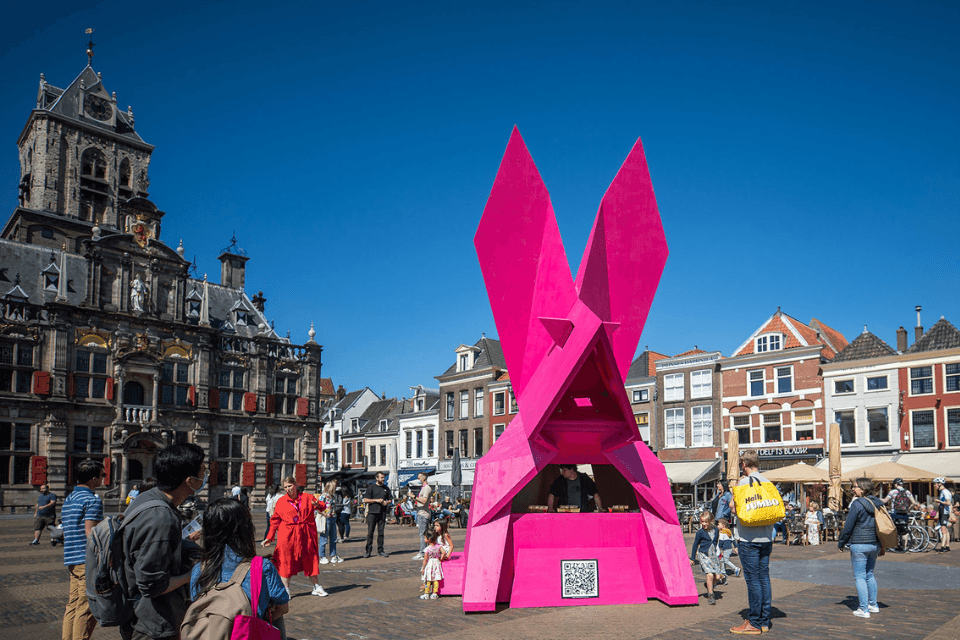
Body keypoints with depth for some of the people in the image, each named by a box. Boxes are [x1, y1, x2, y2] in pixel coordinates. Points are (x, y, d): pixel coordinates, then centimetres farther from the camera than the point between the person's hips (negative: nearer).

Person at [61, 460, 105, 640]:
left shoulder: (68, 499, 17)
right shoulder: (92, 500, -13)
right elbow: (90, 533, -19)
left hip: (72, 559, 9)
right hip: (87, 560, -9)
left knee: (73, 603, 14)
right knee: (87, 607, -4)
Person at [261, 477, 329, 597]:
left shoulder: (307, 497, 3)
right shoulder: (281, 501, 2)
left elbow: (322, 507, 6)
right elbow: (275, 520, 5)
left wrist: (318, 505, -17)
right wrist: (269, 537, 1)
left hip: (306, 534, 1)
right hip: (287, 535, -1)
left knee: (310, 560, 9)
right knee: (286, 561, -2)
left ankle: (317, 588, 22)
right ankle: (286, 590, 13)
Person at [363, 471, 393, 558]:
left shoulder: (386, 488, 14)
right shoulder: (371, 488, 2)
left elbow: (390, 499, 20)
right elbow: (365, 500, -3)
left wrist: (386, 502, -2)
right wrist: (376, 500, -12)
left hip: (382, 513, 3)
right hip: (372, 513, -3)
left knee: (381, 532, 5)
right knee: (370, 532, -3)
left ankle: (380, 550, 11)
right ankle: (368, 551, 2)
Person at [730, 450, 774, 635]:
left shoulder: (745, 482, -12)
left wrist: (736, 487, -2)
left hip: (749, 538, -7)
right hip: (766, 537, 7)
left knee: (752, 580, -3)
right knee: (764, 578, 10)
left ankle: (754, 624, 2)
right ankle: (764, 621, 17)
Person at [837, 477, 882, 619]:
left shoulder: (857, 504, -15)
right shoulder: (877, 503, 7)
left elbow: (848, 526, -12)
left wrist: (841, 542, 1)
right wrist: (882, 546, 22)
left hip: (859, 545, -7)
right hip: (874, 544, 8)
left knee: (860, 577, -1)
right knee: (870, 574, 20)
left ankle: (864, 610, 0)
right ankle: (873, 605, 28)